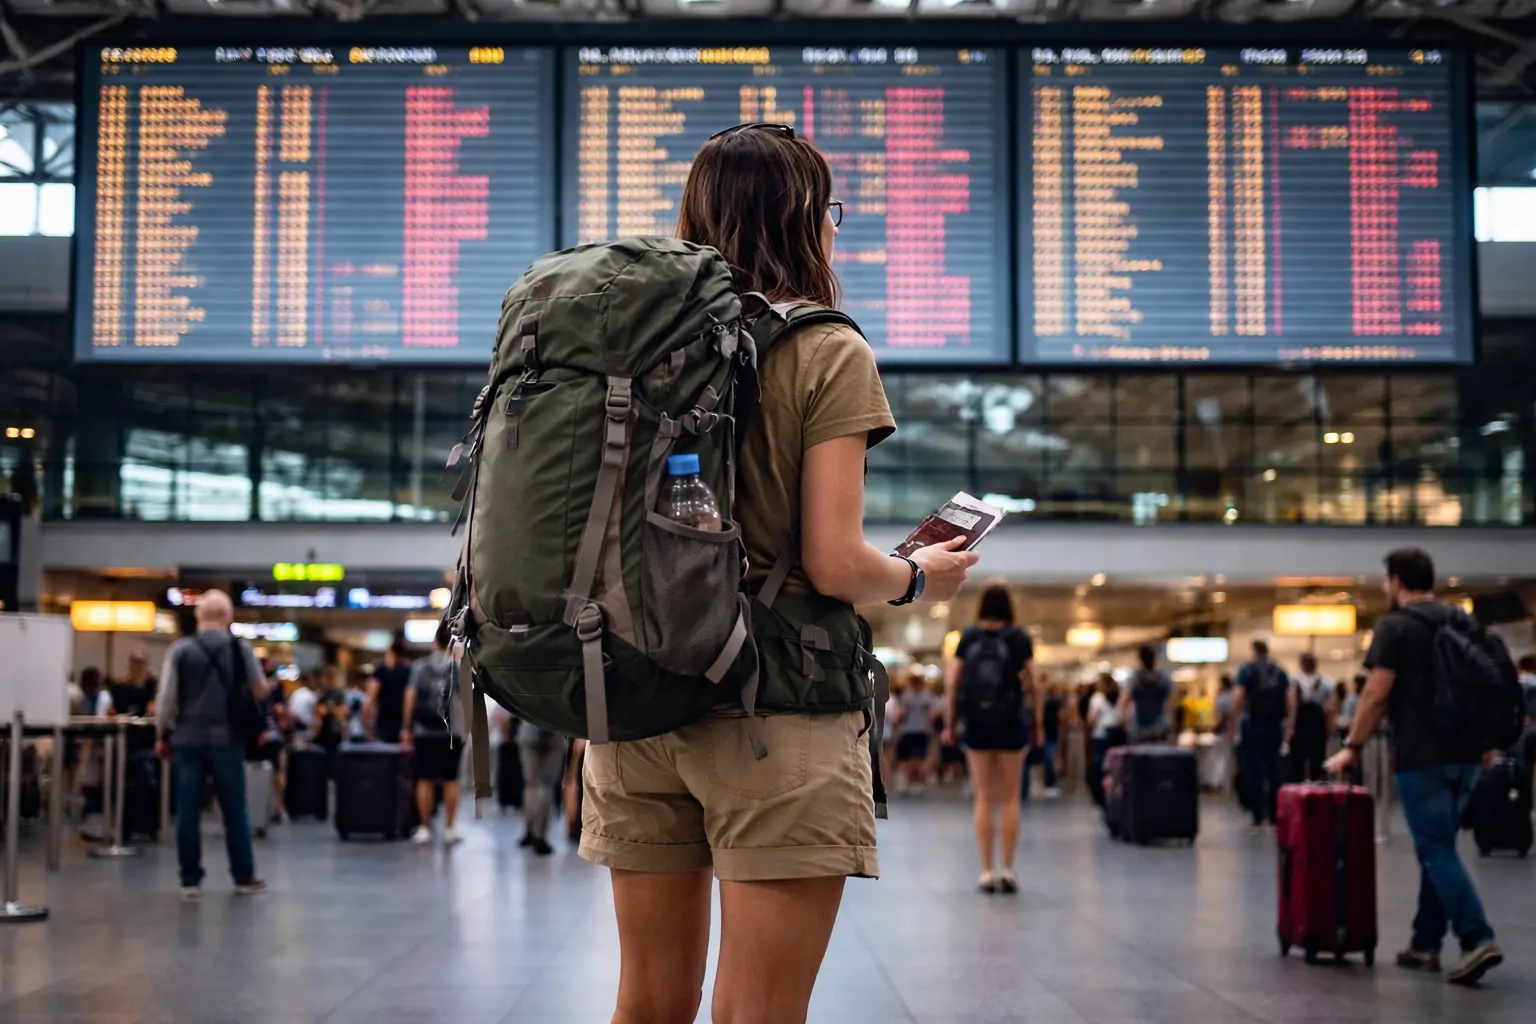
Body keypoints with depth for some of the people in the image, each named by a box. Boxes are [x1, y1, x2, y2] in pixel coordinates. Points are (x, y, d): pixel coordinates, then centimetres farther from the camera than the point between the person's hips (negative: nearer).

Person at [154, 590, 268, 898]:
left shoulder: (180, 649, -2)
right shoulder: (241, 649, -1)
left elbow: (167, 696, -2)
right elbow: (261, 690, 10)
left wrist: (162, 735, 9)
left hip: (187, 738, 0)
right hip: (226, 738, 0)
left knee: (188, 811, 4)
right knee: (234, 810, 8)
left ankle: (190, 881, 6)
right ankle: (244, 878, 13)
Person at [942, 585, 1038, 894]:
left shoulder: (967, 638, 2)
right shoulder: (1019, 638, -1)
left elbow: (951, 681, -1)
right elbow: (1031, 684, -6)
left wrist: (951, 720, 6)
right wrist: (1038, 720, 1)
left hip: (976, 725, 1)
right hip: (1011, 724, -1)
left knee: (983, 799, 6)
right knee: (1009, 799, 6)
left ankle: (987, 871, 4)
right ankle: (1007, 870, 3)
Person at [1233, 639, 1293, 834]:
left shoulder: (1247, 671, -2)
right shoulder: (1280, 673, 9)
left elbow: (1238, 701, -12)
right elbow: (1291, 702, 3)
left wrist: (1236, 725, -4)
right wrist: (1288, 726, 9)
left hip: (1252, 727, -3)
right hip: (1275, 728, 3)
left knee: (1254, 774, -1)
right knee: (1275, 774, 7)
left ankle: (1259, 820, -5)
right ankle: (1274, 819, 7)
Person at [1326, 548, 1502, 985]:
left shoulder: (1394, 626, -8)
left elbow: (1377, 693, -12)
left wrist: (1352, 748, -4)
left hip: (1422, 756, -8)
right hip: (1465, 754, 8)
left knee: (1437, 850, -7)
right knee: (1436, 847, 14)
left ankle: (1478, 940, -18)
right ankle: (1425, 944, 18)